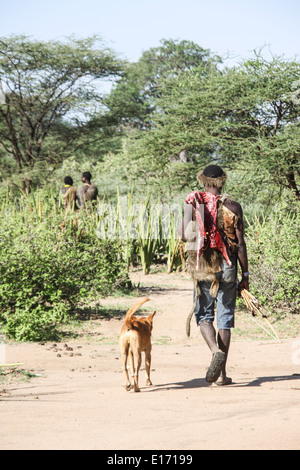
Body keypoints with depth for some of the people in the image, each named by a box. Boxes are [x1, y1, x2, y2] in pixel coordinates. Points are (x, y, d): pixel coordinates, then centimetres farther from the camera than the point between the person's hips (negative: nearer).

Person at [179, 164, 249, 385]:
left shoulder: (192, 202, -2)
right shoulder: (232, 207, -4)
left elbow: (184, 235, -3)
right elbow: (240, 244, -5)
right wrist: (245, 274, 2)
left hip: (201, 266, 0)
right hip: (227, 267, 0)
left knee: (204, 315, 13)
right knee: (225, 318, 7)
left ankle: (215, 351, -17)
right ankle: (222, 373, 7)